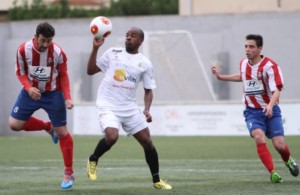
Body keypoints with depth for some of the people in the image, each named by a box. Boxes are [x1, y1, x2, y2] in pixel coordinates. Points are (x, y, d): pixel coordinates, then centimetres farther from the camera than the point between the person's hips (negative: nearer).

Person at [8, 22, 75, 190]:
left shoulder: (58, 53, -20)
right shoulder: (23, 50, -17)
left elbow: (63, 76, -7)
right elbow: (21, 72, -4)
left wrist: (67, 98, -18)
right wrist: (28, 88, -23)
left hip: (53, 94, -2)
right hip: (31, 92, 2)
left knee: (62, 132, -1)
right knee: (14, 124, -3)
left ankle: (69, 173, 12)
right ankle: (48, 127, 23)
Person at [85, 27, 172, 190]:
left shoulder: (145, 63, 6)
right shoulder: (113, 53, 3)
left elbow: (148, 90, 11)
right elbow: (91, 71, 5)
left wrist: (147, 110, -6)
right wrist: (95, 49, -5)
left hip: (129, 108, 3)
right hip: (108, 106, -3)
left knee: (147, 142, 1)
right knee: (112, 137, -29)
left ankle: (156, 180, 19)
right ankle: (93, 160, 0)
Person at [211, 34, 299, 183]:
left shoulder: (270, 66, -17)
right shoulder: (243, 63, 2)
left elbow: (276, 90, -27)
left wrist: (270, 105, -45)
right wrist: (221, 77, 26)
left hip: (270, 111, -3)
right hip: (252, 111, 3)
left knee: (279, 145, -8)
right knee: (259, 138, -25)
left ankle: (288, 160, 30)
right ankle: (273, 173, -17)